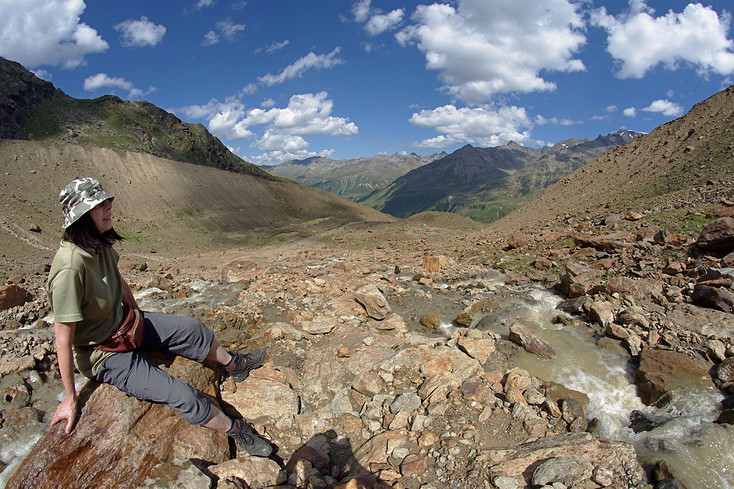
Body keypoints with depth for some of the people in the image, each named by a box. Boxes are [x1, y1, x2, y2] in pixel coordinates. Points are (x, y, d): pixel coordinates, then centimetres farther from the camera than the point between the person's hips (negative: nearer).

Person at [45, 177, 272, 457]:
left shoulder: (99, 244, -7)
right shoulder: (70, 267, -34)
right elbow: (63, 339, -27)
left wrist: (141, 320, 26)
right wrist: (70, 399, -18)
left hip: (122, 323, 9)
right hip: (103, 355, -8)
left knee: (191, 328, 12)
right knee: (182, 396, -12)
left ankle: (233, 364, 37)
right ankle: (237, 432, 8)